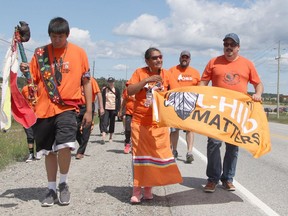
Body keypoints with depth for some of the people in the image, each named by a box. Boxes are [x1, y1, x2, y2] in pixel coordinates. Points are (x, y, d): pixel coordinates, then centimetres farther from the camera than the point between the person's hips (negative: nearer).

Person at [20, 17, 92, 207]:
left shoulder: (79, 52, 2)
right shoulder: (40, 53, 5)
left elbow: (86, 82, 6)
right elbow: (34, 80, 8)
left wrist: (89, 110, 2)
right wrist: (26, 71, -15)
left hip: (67, 107, -2)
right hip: (44, 109, 3)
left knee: (64, 146, -21)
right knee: (49, 151, 11)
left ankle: (63, 183, 6)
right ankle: (52, 189, 28)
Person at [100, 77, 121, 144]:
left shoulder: (116, 90, 6)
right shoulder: (104, 90, 6)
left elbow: (119, 100, 4)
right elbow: (102, 99, 5)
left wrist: (118, 110, -3)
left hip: (113, 109, 1)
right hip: (106, 109, -1)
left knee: (112, 123, 8)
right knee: (104, 122, -12)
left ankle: (111, 137, 20)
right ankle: (103, 138, -21)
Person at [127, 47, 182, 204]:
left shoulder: (166, 74, 7)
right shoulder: (140, 72, -1)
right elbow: (129, 91, -12)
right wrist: (147, 80, -20)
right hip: (140, 122, -2)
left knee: (157, 155, 4)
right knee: (139, 155, 1)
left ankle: (148, 188, 18)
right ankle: (137, 190, 9)